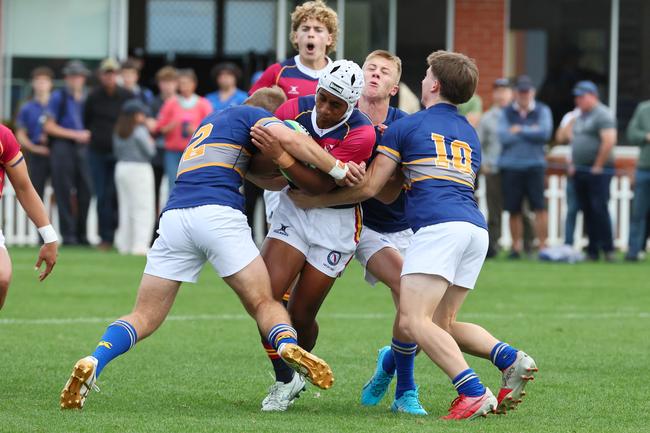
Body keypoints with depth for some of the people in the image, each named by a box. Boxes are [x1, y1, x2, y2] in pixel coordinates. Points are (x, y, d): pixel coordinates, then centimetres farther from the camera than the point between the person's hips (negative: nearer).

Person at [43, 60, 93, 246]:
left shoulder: (87, 98, 14)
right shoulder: (58, 97, 0)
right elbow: (49, 126, -4)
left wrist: (88, 135, 2)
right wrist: (75, 134, -9)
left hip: (82, 147, 4)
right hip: (62, 147, -4)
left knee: (85, 191, -1)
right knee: (64, 192, -4)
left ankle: (81, 234, 7)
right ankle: (68, 234, 0)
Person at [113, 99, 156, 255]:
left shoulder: (118, 132, 7)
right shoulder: (140, 131, -15)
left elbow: (117, 152, 13)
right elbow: (150, 151, -11)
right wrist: (151, 143, 7)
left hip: (121, 167, 8)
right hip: (139, 168, -8)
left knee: (125, 207, 14)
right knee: (143, 207, -4)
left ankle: (124, 244, 15)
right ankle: (140, 245, -11)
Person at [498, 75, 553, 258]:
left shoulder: (542, 111, 7)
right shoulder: (506, 112, 9)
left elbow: (545, 133, -9)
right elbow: (503, 136, -5)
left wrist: (520, 130, -5)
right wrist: (531, 133, -5)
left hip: (534, 165, -1)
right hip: (510, 166, 1)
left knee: (540, 207, -9)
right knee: (514, 209, 2)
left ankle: (542, 246, -6)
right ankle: (516, 247, 10)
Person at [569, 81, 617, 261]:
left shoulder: (602, 115, -10)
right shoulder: (580, 117, 18)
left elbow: (609, 141, -20)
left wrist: (598, 166, -17)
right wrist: (572, 164, 16)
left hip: (598, 172, -9)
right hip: (579, 172, 9)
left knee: (599, 209, -12)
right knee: (587, 211, 7)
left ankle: (608, 249, -9)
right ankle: (592, 251, 9)